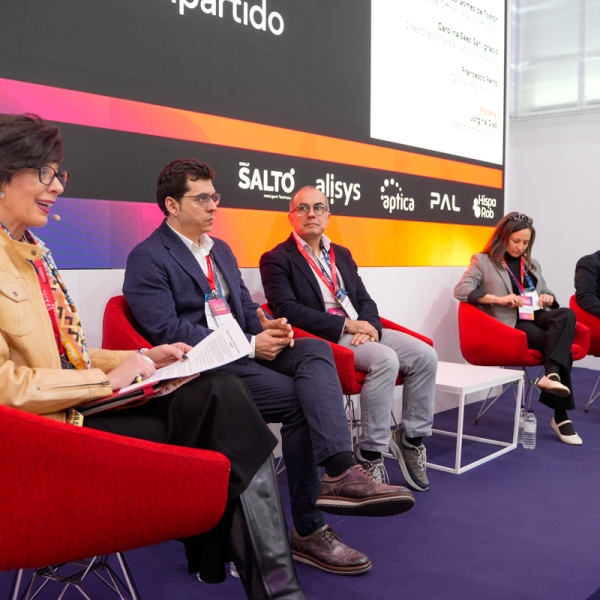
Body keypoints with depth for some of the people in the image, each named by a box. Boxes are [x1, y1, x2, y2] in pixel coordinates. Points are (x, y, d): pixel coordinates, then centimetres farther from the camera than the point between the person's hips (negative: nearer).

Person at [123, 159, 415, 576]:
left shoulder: (221, 249, 22)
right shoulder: (147, 258, -4)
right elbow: (165, 331, -15)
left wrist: (267, 326, -4)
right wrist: (250, 345, -18)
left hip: (243, 351, 7)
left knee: (316, 350, -23)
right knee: (300, 400, -24)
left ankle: (341, 472, -37)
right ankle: (309, 530, -16)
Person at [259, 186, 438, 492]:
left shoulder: (342, 254, 20)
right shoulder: (276, 259, -2)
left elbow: (365, 301, 17)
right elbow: (286, 309, -15)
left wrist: (368, 326, -8)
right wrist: (346, 325, -18)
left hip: (361, 331, 7)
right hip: (323, 337, -7)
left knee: (425, 355, -13)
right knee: (386, 360, -31)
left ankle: (411, 437, 2)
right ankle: (370, 452, -18)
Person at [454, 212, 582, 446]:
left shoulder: (532, 265, 26)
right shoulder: (483, 261, 6)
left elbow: (545, 293, 30)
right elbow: (460, 290, -10)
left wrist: (548, 298, 2)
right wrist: (499, 299, -21)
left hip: (536, 316, 6)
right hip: (510, 323, -6)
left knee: (566, 314, -30)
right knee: (561, 345, -28)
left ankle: (552, 374, -38)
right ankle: (560, 417, -26)